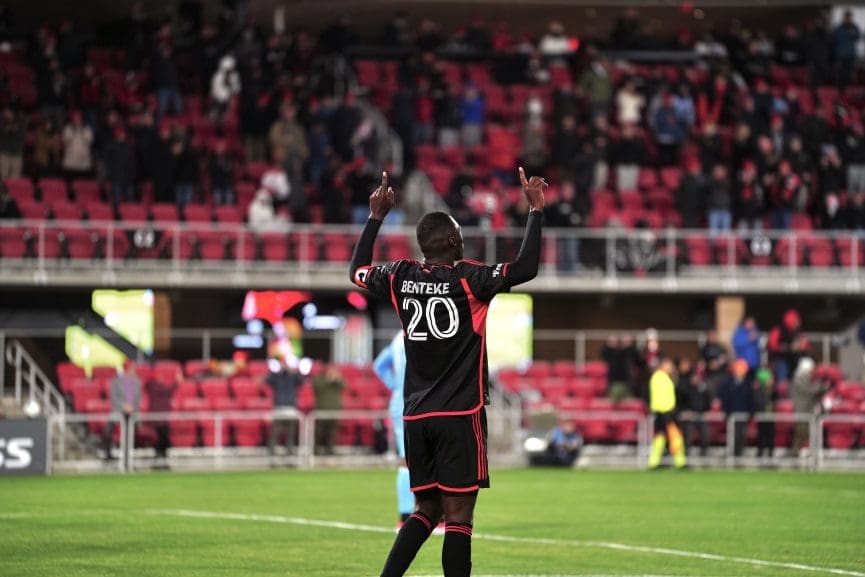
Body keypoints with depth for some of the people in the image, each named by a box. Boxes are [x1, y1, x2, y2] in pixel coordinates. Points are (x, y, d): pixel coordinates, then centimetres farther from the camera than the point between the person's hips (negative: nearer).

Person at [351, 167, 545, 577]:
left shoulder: (400, 278, 5)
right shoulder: (466, 279, -10)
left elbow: (357, 270, 25)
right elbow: (526, 267, -17)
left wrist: (376, 217, 31)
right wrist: (535, 210, -8)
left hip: (416, 416, 6)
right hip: (460, 415, -6)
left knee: (426, 510, 15)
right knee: (458, 515, -4)